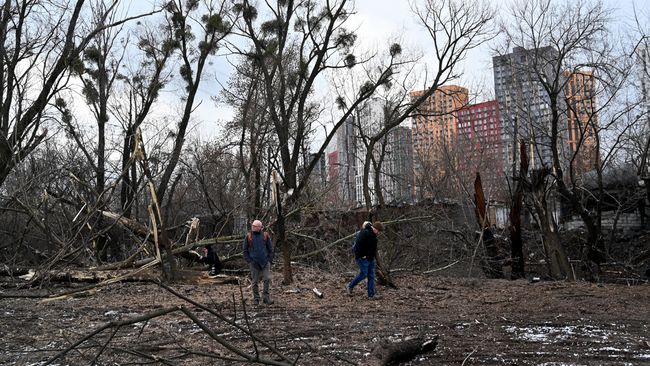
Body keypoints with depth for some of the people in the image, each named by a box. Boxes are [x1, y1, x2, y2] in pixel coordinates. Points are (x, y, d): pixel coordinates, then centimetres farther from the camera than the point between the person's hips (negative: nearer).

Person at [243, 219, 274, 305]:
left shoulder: (265, 235, 2)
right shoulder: (248, 236, 0)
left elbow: (270, 248, 7)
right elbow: (245, 250, 5)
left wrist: (270, 260, -1)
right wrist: (249, 261, -4)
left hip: (265, 262, 0)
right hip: (254, 263, 0)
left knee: (267, 279, -9)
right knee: (255, 282, 5)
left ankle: (266, 297, 1)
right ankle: (256, 299, 14)